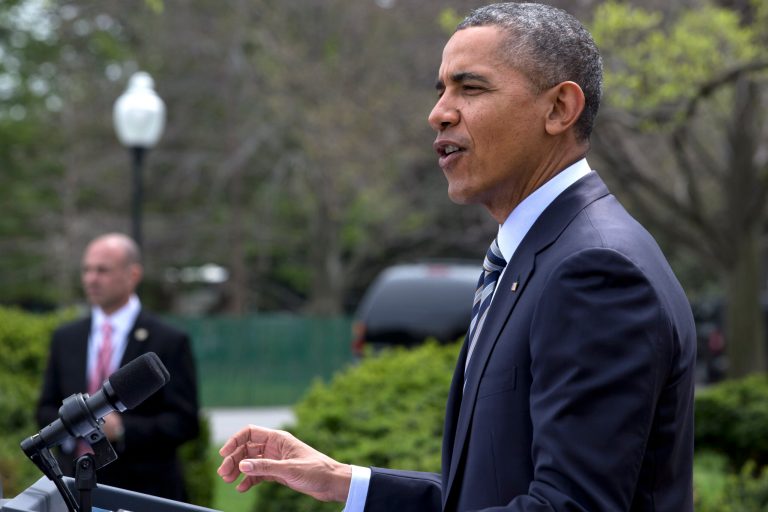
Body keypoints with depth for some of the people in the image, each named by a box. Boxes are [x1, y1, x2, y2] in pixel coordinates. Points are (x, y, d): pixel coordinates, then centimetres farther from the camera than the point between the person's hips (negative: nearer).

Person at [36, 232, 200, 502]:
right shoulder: (66, 338, 11)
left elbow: (185, 422, -7)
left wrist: (122, 428, -20)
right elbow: (46, 409, 14)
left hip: (143, 492, -3)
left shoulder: (170, 342, -4)